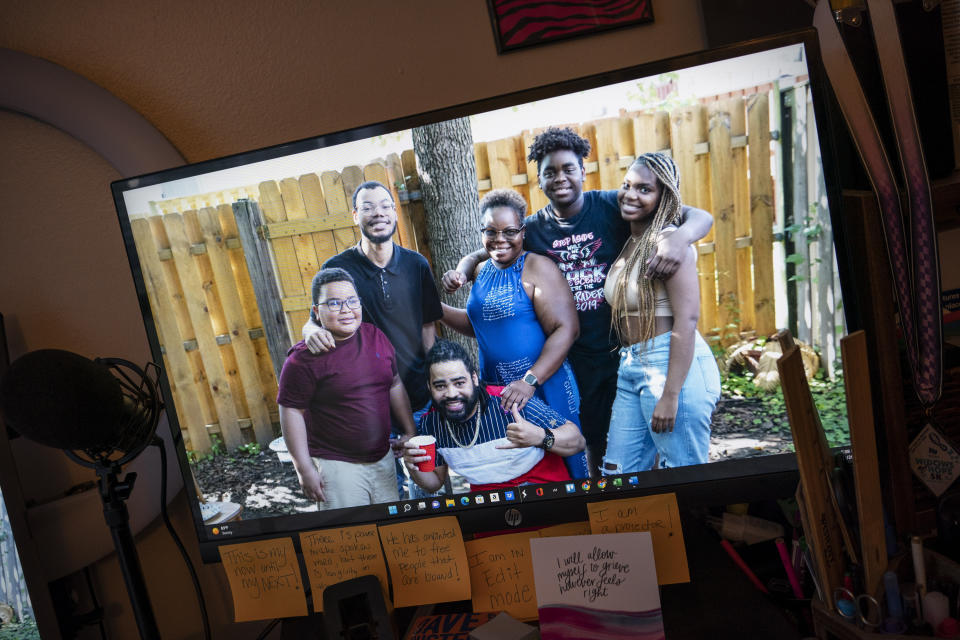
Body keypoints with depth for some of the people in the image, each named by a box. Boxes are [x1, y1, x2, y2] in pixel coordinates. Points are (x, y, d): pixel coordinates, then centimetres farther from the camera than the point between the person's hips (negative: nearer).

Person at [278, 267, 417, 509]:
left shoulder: (376, 336, 3)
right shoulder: (305, 358, -14)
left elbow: (395, 385, 12)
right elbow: (291, 412, -12)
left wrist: (410, 432, 12)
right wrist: (304, 469, -12)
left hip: (383, 458, 6)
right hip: (337, 466, -5)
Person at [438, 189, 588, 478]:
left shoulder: (537, 267, -11)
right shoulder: (482, 272, 11)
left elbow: (566, 328, -19)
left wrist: (530, 380, -26)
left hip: (543, 384, -6)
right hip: (494, 389, 6)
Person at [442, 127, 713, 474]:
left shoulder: (611, 206, -7)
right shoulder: (531, 229, 3)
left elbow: (701, 217, -10)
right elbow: (480, 256, 14)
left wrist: (680, 236, -34)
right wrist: (460, 271, -10)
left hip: (625, 347, -2)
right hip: (577, 357, 2)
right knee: (596, 445, 17)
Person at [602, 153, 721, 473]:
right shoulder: (628, 242, 13)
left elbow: (687, 319, -19)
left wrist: (670, 395, -21)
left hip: (674, 366, -9)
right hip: (630, 368, 9)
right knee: (616, 471, 13)